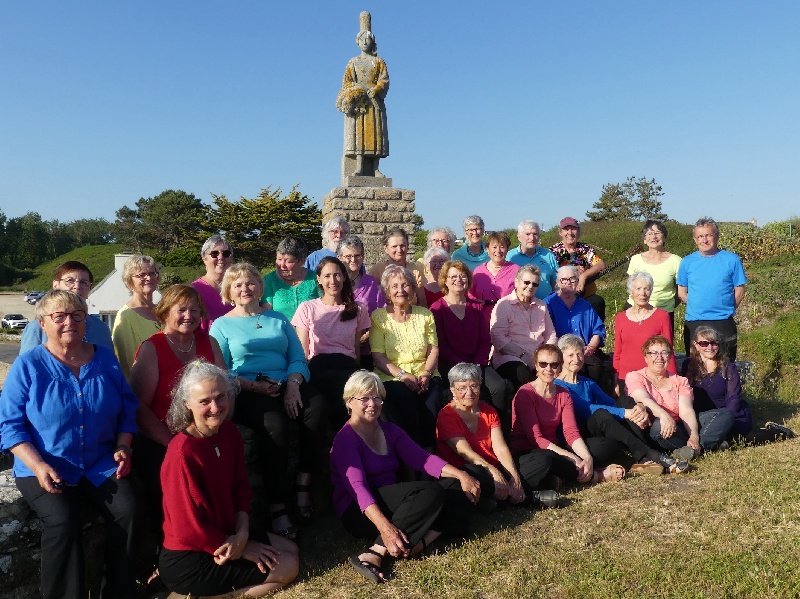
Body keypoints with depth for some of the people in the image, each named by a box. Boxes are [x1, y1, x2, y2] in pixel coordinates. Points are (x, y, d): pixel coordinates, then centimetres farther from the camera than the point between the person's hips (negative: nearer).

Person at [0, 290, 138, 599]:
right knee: (62, 521, -28)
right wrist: (38, 466, -17)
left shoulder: (105, 358, 5)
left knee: (127, 510, -20)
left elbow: (127, 407, 11)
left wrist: (123, 448, -3)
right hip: (45, 467, -2)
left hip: (101, 464, 2)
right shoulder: (28, 365, -4)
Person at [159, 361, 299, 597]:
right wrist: (243, 548, -13)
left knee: (290, 550, 15)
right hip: (188, 559, -8)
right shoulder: (182, 453, -28)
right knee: (287, 566, -4)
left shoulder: (230, 432, -3)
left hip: (225, 535, 8)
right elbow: (189, 529, -23)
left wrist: (242, 534, -10)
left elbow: (241, 488, 6)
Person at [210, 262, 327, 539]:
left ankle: (303, 484, -17)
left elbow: (298, 358, 12)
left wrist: (293, 384, -9)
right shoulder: (222, 325, 12)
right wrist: (254, 385, -16)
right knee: (275, 423, -35)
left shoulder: (278, 319, 22)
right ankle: (277, 506, -26)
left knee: (317, 405, -29)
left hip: (285, 385, 4)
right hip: (247, 391, -3)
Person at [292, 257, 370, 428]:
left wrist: (356, 373, 1)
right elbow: (302, 352, 11)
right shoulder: (307, 308, 15)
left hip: (347, 365, 2)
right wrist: (305, 374, -6)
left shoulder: (358, 309, 19)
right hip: (318, 367, -1)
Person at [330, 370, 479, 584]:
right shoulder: (346, 438, -9)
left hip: (395, 505, 8)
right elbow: (357, 487, -22)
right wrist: (385, 527, -37)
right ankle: (375, 554, -33)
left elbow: (422, 458, 2)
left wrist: (460, 475, -14)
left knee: (456, 487, -11)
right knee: (430, 492, -27)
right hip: (360, 513, -7)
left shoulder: (390, 430, 13)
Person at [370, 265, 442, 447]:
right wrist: (402, 374, -15)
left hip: (424, 375, 2)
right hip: (392, 376, -2)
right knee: (404, 400, -33)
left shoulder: (425, 315, 16)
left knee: (432, 402, -29)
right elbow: (378, 356, -2)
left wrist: (426, 373, -10)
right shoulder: (378, 317, 7)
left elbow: (434, 349, 9)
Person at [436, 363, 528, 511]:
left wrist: (514, 477, -19)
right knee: (472, 474, -42)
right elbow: (465, 452, -18)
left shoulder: (489, 411, 11)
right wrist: (494, 473, -32)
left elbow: (500, 448, -2)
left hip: (494, 467, 6)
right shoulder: (446, 416, -6)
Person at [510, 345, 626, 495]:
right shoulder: (525, 394, -14)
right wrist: (574, 460, -27)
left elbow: (571, 432, -5)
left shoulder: (563, 395, 7)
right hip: (526, 453, -5)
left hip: (553, 449, 6)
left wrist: (587, 458, -25)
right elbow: (536, 438, -20)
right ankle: (596, 475, -16)